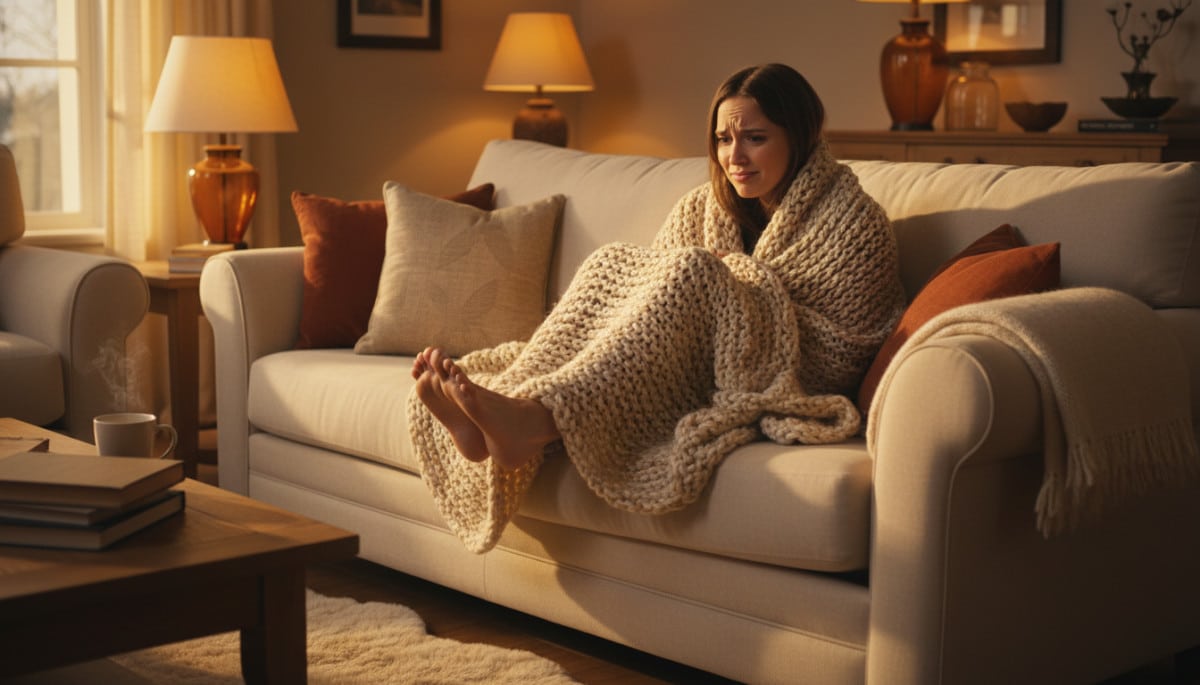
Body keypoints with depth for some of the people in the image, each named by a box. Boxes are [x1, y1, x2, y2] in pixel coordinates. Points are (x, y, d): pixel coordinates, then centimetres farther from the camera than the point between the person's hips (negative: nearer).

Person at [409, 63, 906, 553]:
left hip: (778, 392, -5)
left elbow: (838, 352, -7)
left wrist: (733, 281, -9)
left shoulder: (852, 222, 1)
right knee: (615, 264, -19)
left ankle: (536, 418, -47)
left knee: (690, 271, -29)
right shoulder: (704, 208, 17)